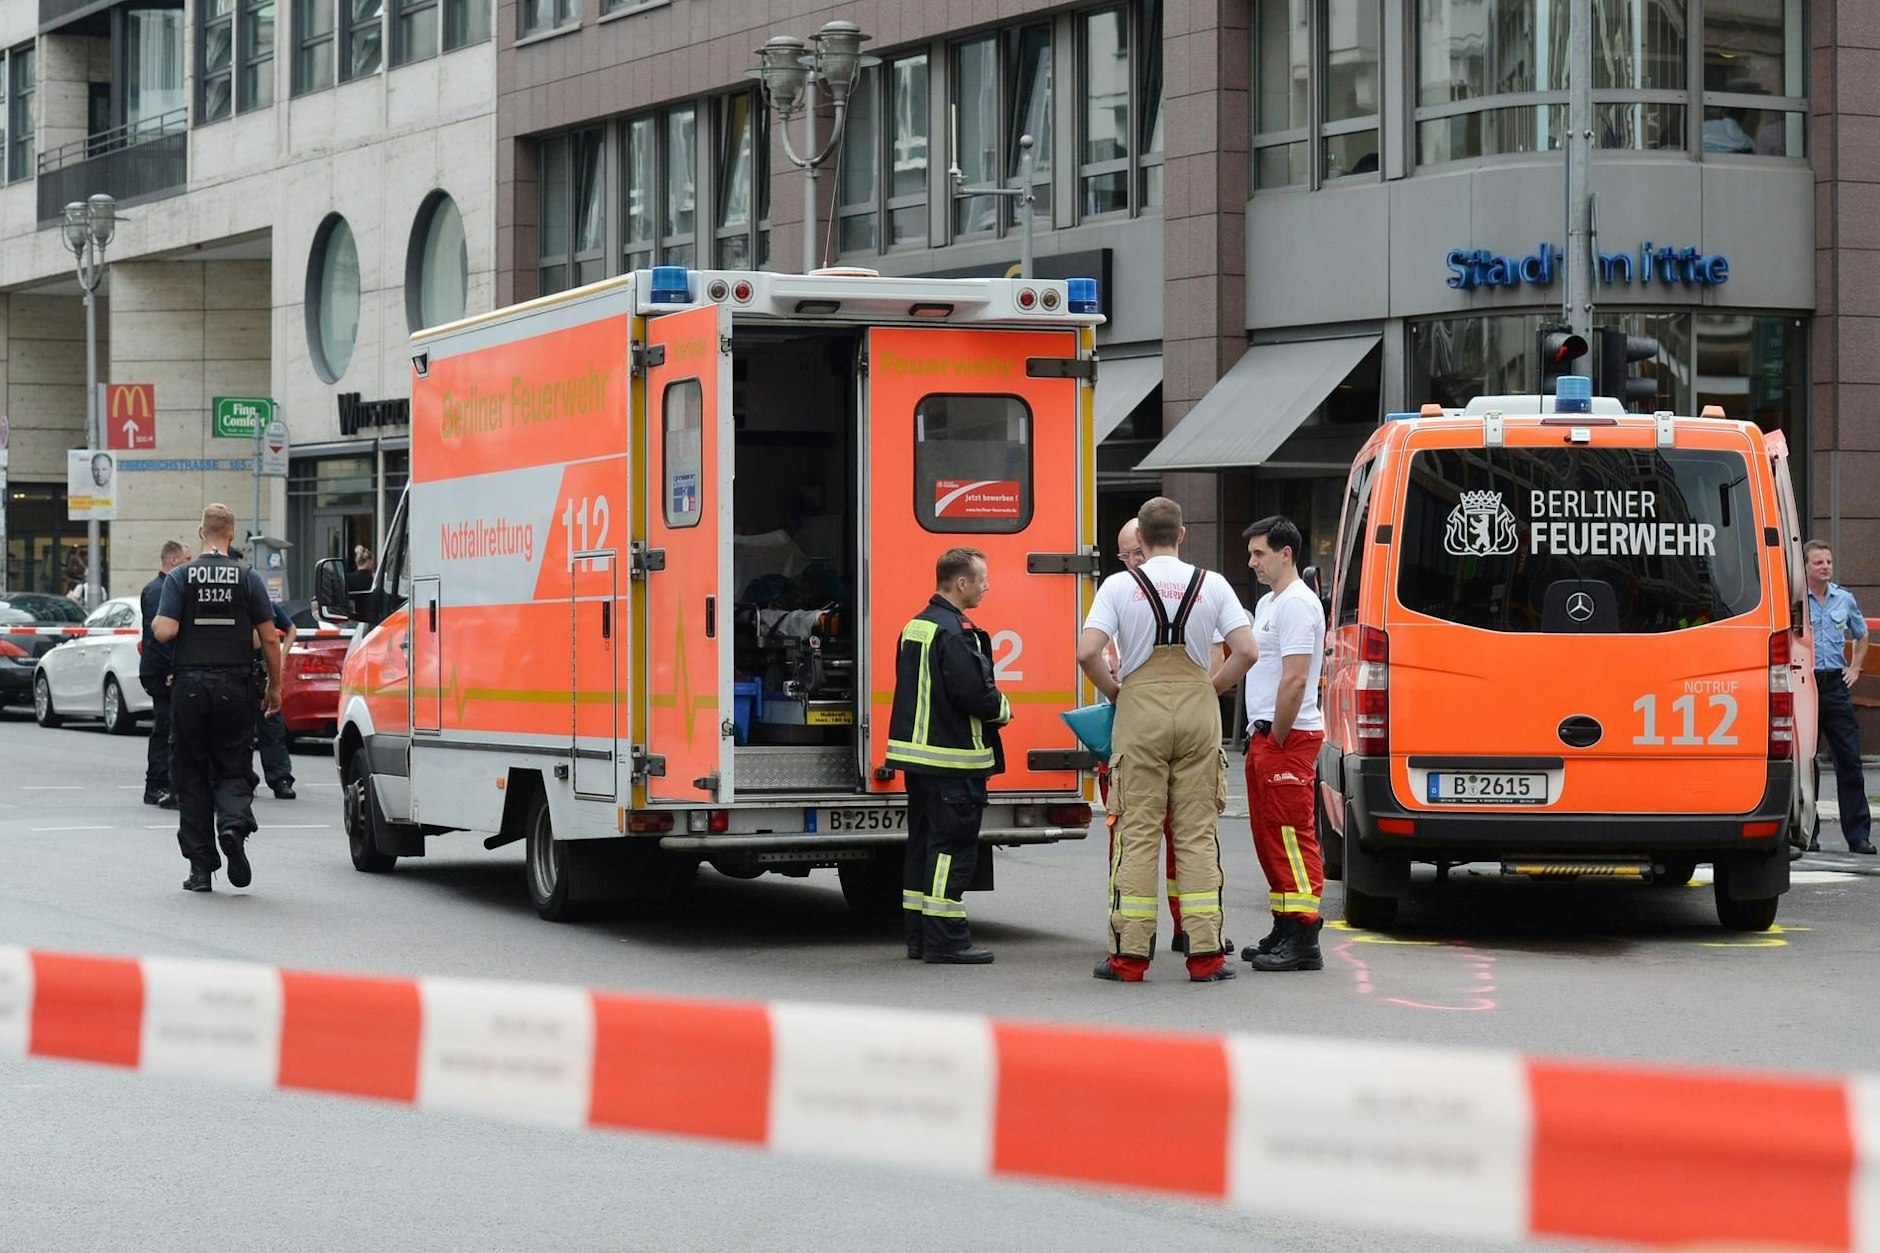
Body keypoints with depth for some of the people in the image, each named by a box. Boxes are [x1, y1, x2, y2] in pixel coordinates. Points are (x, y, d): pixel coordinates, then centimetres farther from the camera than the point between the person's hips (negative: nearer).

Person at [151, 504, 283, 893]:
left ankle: (200, 867, 7)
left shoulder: (180, 578, -1)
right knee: (233, 770, 9)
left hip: (190, 686, 0)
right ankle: (234, 825, -22)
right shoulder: (247, 578, 0)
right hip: (234, 687, 0)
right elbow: (269, 639, -1)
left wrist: (155, 625, 12)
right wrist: (275, 686, 9)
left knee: (192, 776, 8)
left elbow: (164, 632, -11)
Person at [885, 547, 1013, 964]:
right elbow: (973, 691, -25)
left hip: (917, 752, 10)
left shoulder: (916, 626, 14)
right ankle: (945, 939, -6)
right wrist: (1002, 710, -4)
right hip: (952, 758, -10)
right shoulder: (953, 632, -17)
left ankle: (918, 935, 18)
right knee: (953, 847, -6)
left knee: (924, 843, 14)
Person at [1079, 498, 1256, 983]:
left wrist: (1113, 690, 7)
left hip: (1140, 712, -1)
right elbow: (1246, 651, -3)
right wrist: (1212, 687, 11)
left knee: (1137, 831, 1)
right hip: (1198, 711, 1)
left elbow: (1087, 653, -10)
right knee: (1198, 832, 3)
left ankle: (1129, 953, 0)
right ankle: (1205, 954, 1)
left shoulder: (1120, 585, -2)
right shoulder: (1211, 584, 3)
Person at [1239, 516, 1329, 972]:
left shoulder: (1296, 604, -15)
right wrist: (1261, 737, 18)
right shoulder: (1268, 603, 19)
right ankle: (1284, 932, 21)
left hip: (1288, 738, -11)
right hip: (1265, 735, 11)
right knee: (1270, 839, 14)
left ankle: (1303, 941, -12)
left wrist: (1277, 739, -18)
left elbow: (1295, 679, -22)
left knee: (1291, 837, -11)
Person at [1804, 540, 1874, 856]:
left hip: (1836, 685, 3)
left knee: (1849, 759, 0)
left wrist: (1854, 668, 14)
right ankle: (1806, 831, 9)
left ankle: (1858, 834, 1)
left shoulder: (1844, 599, 10)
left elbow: (1861, 636, 25)